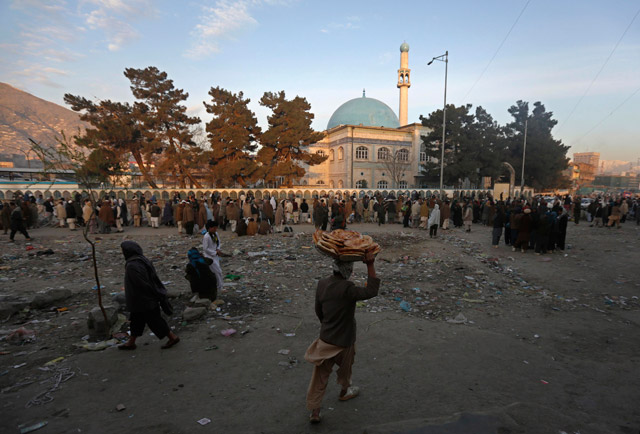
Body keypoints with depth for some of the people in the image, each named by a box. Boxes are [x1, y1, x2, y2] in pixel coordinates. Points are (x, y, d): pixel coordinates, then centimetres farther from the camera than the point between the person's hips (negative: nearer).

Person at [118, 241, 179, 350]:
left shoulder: (132, 266, -27)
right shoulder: (142, 259, 0)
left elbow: (143, 284, -26)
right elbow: (154, 277, 5)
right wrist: (160, 294, 11)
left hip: (143, 299, -9)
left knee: (154, 320, 5)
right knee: (136, 319, 21)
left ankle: (173, 337, 17)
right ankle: (131, 343, 36)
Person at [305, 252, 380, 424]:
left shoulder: (322, 283, -7)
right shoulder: (347, 288, -29)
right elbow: (371, 291, -29)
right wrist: (370, 265, -30)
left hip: (325, 338, 4)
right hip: (344, 340, -4)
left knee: (320, 375, 13)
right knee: (345, 368, 26)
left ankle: (314, 411, 19)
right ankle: (344, 392, 52)